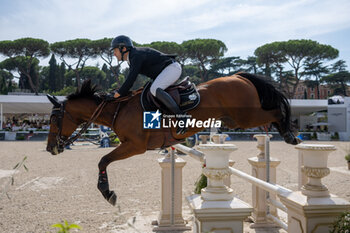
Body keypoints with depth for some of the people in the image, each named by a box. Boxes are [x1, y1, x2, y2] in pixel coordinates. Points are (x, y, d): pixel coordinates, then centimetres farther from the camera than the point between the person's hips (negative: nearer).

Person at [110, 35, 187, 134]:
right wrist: (121, 92, 14)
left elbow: (131, 79, -24)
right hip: (167, 70, 11)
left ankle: (181, 116, -34)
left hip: (172, 67, -11)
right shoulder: (131, 58, 15)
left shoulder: (136, 56, -18)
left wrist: (117, 95, -17)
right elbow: (129, 79, 22)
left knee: (154, 89, -32)